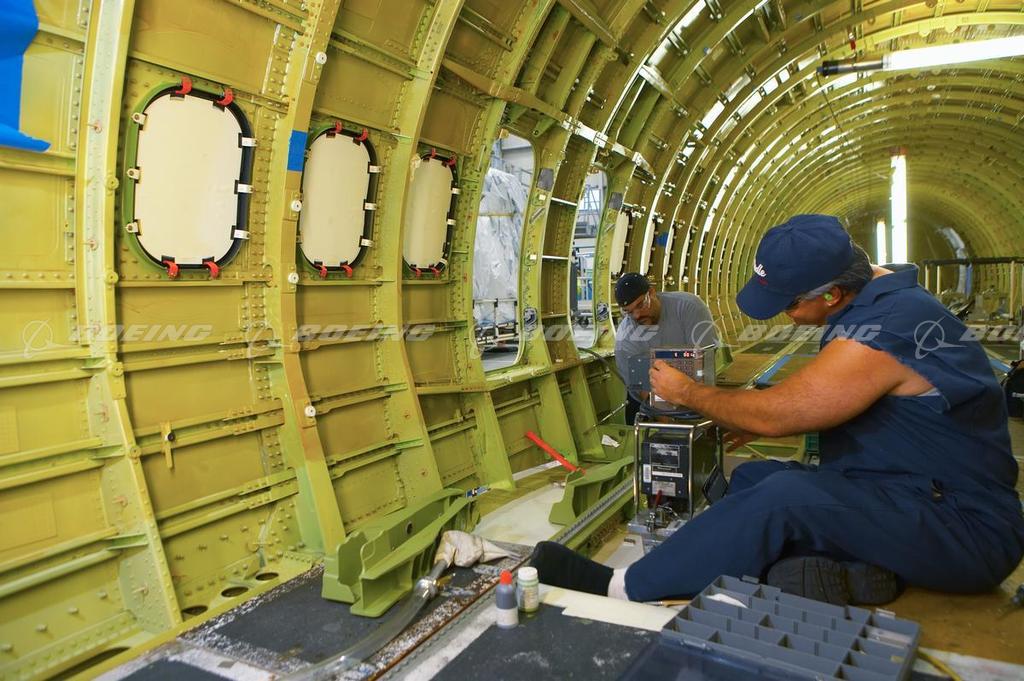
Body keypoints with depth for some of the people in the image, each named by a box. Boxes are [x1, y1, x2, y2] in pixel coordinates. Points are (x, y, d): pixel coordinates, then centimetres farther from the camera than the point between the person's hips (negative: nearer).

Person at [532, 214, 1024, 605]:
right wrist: (759, 424, 6)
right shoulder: (878, 298, 5)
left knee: (783, 496, -30)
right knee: (750, 477, 1)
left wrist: (687, 392, -7)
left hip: (965, 523, -10)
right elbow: (821, 403, 16)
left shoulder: (885, 328, -26)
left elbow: (773, 413, -21)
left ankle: (622, 588, -22)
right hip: (899, 487, 10)